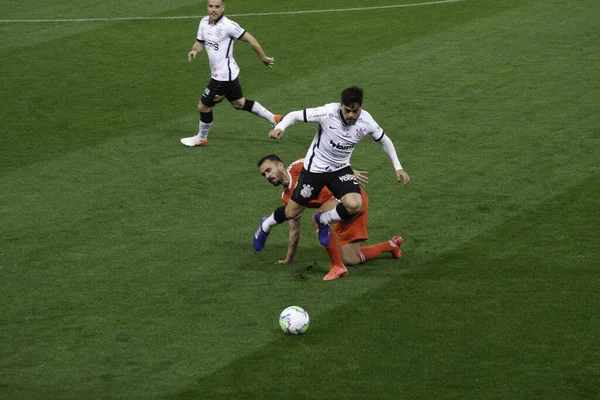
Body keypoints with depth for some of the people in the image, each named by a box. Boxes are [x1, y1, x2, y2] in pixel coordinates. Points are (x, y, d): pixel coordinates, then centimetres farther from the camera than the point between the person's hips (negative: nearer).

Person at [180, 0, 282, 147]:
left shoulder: (228, 25, -24)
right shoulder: (204, 22, -1)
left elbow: (250, 39, -17)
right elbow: (200, 42, 12)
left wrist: (263, 58, -9)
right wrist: (194, 51, -11)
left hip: (223, 76, -9)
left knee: (204, 106, 4)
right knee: (239, 102, 24)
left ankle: (201, 139, 28)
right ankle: (274, 118, 36)